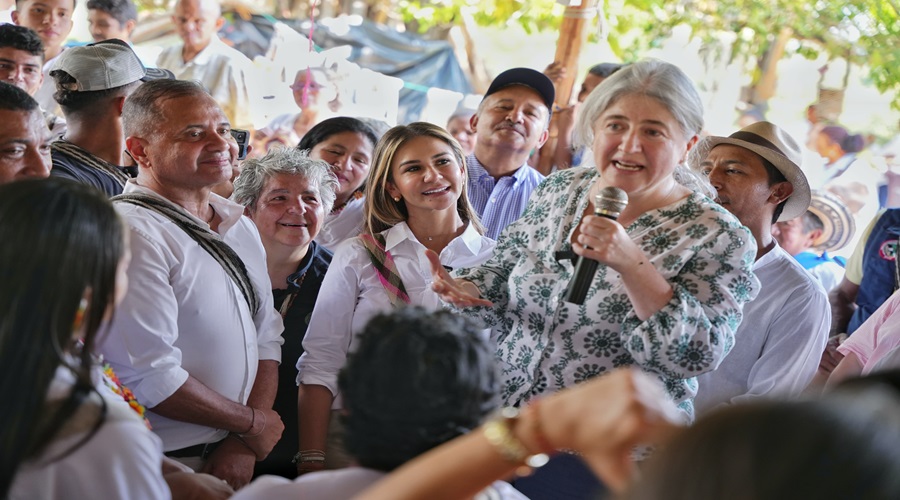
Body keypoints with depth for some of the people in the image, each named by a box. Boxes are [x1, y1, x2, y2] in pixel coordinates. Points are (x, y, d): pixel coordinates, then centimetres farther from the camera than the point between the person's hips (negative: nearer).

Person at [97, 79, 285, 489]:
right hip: (164, 467, -7)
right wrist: (250, 423, -10)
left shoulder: (239, 227, 9)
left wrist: (244, 444, -5)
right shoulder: (132, 232, -18)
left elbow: (266, 337, 8)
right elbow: (147, 376, -23)